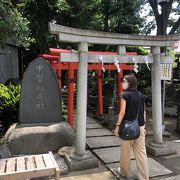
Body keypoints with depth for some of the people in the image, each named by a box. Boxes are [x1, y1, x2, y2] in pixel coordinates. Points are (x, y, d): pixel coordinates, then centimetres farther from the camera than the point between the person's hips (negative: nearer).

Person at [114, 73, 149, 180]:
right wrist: (144, 126, 16)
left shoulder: (124, 95, -9)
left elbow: (122, 112, -14)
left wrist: (118, 125, -8)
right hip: (140, 127, 5)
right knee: (141, 152, 9)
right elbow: (144, 113, 9)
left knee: (125, 151, 12)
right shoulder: (141, 95, 6)